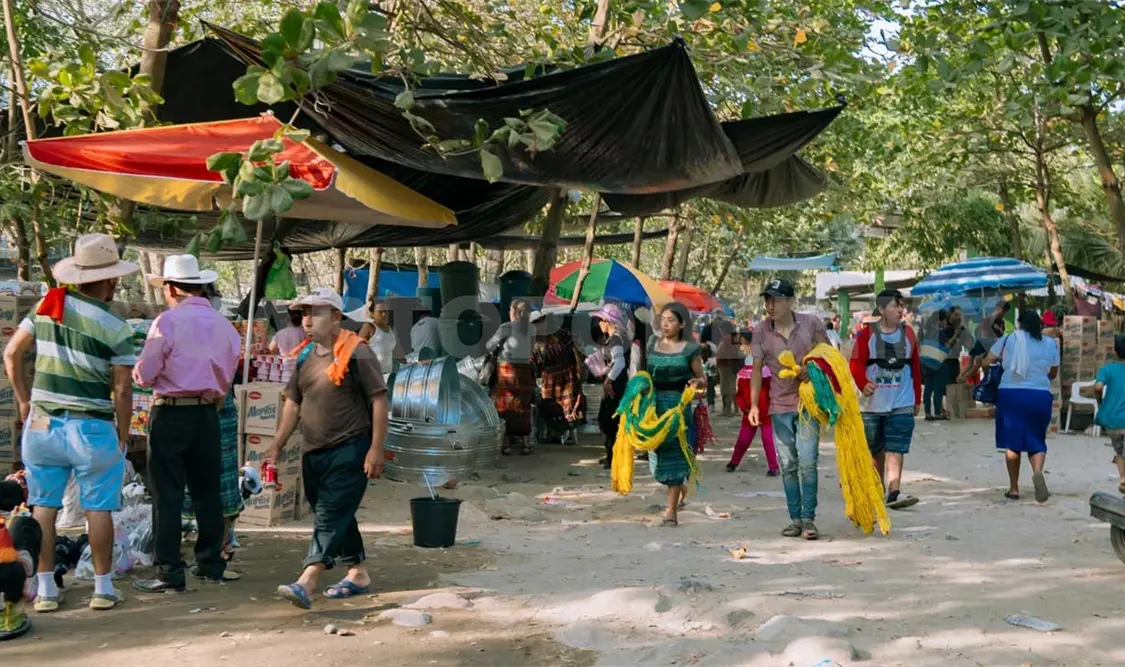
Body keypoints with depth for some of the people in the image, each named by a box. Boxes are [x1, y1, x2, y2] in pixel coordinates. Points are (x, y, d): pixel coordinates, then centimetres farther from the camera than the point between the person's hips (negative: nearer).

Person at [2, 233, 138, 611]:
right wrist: (123, 436, 3)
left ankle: (45, 589, 16)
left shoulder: (47, 306, 1)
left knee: (44, 507, 11)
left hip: (42, 424, 4)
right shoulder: (115, 328, -11)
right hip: (92, 428, -4)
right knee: (98, 509, 7)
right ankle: (103, 588, 13)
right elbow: (121, 390, -9)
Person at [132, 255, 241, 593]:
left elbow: (144, 375, -9)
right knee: (207, 490, 14)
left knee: (167, 495, -1)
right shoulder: (224, 325, 4)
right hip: (208, 414, 5)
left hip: (170, 415, -5)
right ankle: (210, 562, 22)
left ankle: (169, 572, 0)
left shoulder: (167, 322, -11)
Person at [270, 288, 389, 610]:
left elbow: (379, 400, -11)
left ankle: (307, 583, -18)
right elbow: (293, 402, 17)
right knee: (338, 516, 15)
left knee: (330, 516, -11)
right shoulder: (305, 355, 11)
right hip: (314, 452, 8)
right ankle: (358, 573, 29)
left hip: (349, 450, -8)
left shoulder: (356, 352, -10)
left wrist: (376, 449, -15)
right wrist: (277, 445, 11)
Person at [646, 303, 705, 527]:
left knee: (674, 455, -2)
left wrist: (696, 382, -16)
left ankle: (672, 511, 4)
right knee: (657, 452, 6)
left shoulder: (689, 349, -1)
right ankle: (681, 486, 36)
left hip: (678, 405, -4)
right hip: (654, 404, 4)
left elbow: (702, 379, 6)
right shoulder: (653, 344, 9)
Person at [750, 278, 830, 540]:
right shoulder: (761, 331, -3)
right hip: (780, 405, 2)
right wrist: (754, 404, -5)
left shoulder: (811, 323, -5)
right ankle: (795, 518, 15)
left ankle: (808, 519, -1)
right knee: (788, 465, 7)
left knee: (807, 462, -8)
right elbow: (757, 369, 2)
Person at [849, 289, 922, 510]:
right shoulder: (868, 333, -2)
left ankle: (894, 493, -19)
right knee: (875, 450, 13)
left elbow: (916, 367, 10)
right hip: (873, 403, 0)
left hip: (902, 405, 0)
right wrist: (863, 383, -28)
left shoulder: (908, 333, 5)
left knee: (896, 450, -12)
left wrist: (917, 399, 12)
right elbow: (856, 363, -9)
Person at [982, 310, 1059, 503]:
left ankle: (1014, 489, 11)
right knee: (1036, 441, 11)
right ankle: (1038, 471, -20)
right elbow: (1053, 374, 15)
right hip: (1040, 395, 1)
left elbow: (986, 363, 2)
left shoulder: (1008, 339, 2)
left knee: (1012, 442, 8)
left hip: (1010, 393, -1)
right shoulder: (1050, 344, 7)